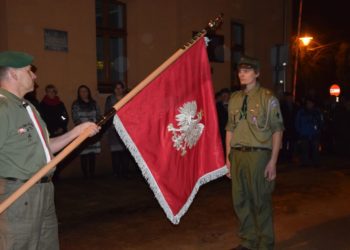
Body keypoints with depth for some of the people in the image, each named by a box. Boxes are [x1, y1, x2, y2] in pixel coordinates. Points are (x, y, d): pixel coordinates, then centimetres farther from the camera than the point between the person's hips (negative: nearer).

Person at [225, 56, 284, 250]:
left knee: (261, 201, 4)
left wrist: (273, 161, -11)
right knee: (240, 200, 12)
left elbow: (277, 131, -5)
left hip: (258, 154, -5)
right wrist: (228, 158, 11)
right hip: (237, 154, 5)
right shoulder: (234, 99, 12)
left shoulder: (267, 98, -4)